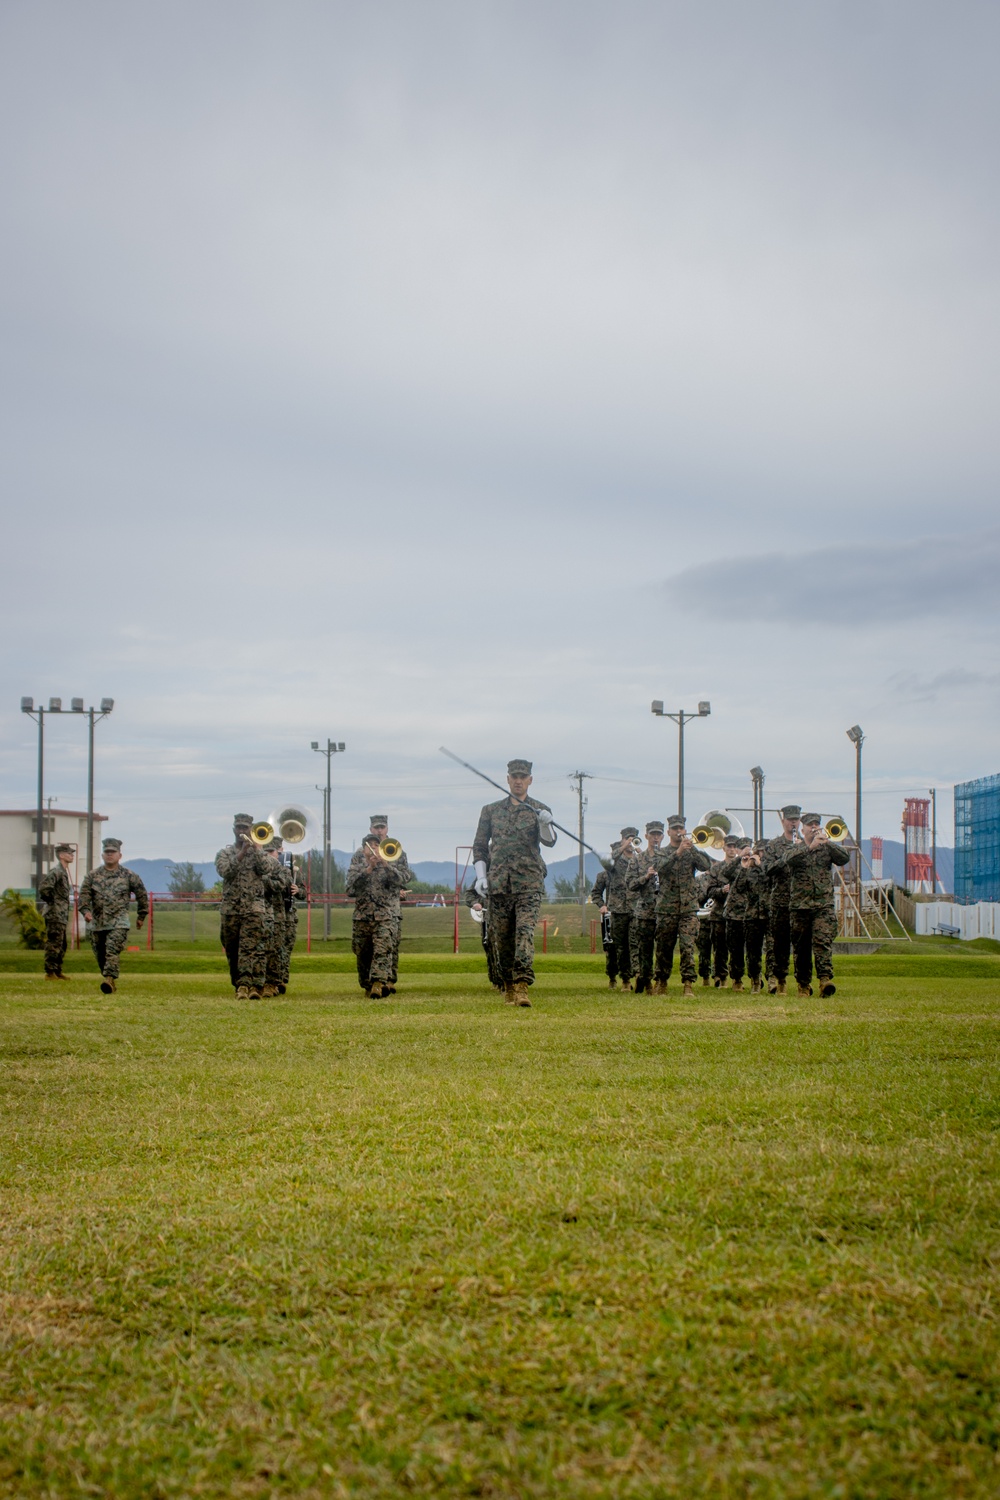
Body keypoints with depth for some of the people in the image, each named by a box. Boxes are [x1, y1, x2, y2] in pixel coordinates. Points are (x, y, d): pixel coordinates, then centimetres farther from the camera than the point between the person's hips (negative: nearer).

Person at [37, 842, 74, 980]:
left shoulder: (64, 872, 16)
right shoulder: (56, 871, -15)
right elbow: (43, 889, -26)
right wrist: (51, 902, -15)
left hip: (62, 916, 10)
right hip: (55, 915, -10)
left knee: (61, 945, 14)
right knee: (54, 944, -8)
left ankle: (58, 971, 20)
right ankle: (50, 973, -5)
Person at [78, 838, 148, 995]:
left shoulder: (129, 876, 5)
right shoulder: (93, 875, 8)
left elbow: (142, 895, 14)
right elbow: (84, 894, 1)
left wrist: (141, 916, 16)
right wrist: (86, 910, -16)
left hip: (119, 923, -4)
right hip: (97, 922, 4)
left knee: (112, 951, -20)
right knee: (100, 955, 8)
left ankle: (109, 979, -29)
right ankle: (111, 981, 21)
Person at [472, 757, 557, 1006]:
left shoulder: (540, 810, 8)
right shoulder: (491, 810, 13)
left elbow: (549, 841, -6)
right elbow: (479, 845, 15)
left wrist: (546, 824, -27)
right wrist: (481, 876, 3)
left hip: (529, 882, -2)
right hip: (499, 883, 2)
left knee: (525, 931, -17)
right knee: (502, 937, 6)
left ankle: (522, 987, -23)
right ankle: (509, 986, 19)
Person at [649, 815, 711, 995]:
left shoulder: (691, 851, 12)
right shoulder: (662, 853, 8)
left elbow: (706, 865, -5)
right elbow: (660, 867, -14)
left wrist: (692, 849, -16)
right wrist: (677, 853, -25)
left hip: (688, 907, 0)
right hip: (666, 907, 0)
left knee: (688, 946, -10)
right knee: (664, 947, 7)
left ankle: (688, 984, -11)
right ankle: (661, 981, 20)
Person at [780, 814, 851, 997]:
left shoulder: (828, 848, 14)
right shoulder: (794, 848, 10)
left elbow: (845, 858, -5)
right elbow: (790, 859, -14)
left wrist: (827, 842, -17)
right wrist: (810, 846, -25)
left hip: (824, 905, -1)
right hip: (799, 905, 1)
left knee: (823, 941, -17)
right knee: (801, 947, 5)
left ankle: (825, 979, -28)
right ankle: (803, 985, 15)